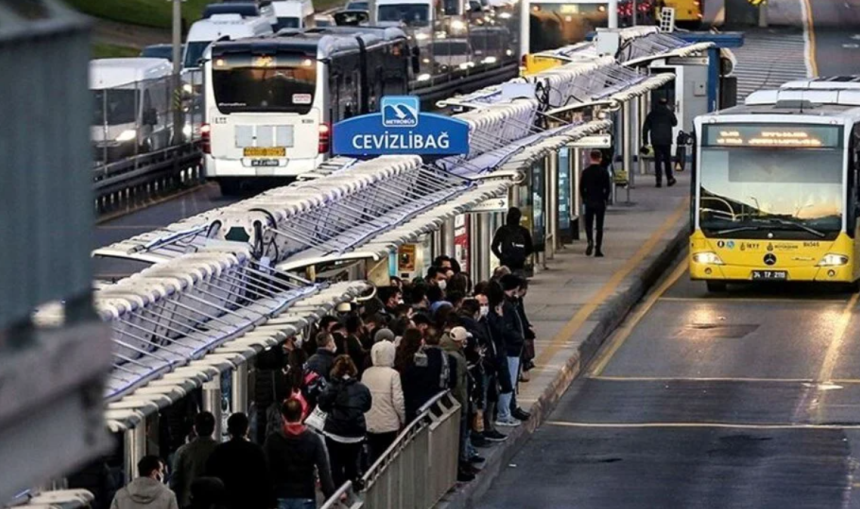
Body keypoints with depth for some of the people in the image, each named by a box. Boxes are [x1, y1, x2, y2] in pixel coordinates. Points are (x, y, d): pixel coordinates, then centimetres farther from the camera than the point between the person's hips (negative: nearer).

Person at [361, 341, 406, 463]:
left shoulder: (366, 373, 0)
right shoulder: (392, 374, -13)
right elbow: (398, 400, -13)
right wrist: (403, 419, 3)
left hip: (370, 423, 4)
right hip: (388, 423, -4)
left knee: (374, 455, 11)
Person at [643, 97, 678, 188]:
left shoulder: (651, 114, 6)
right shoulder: (668, 113, -1)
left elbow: (645, 128, 4)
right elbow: (675, 122, 15)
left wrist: (645, 140, 9)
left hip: (655, 141, 1)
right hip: (666, 140, -1)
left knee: (657, 160, 1)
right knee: (667, 160, 10)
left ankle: (659, 180, -5)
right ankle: (669, 179, 13)